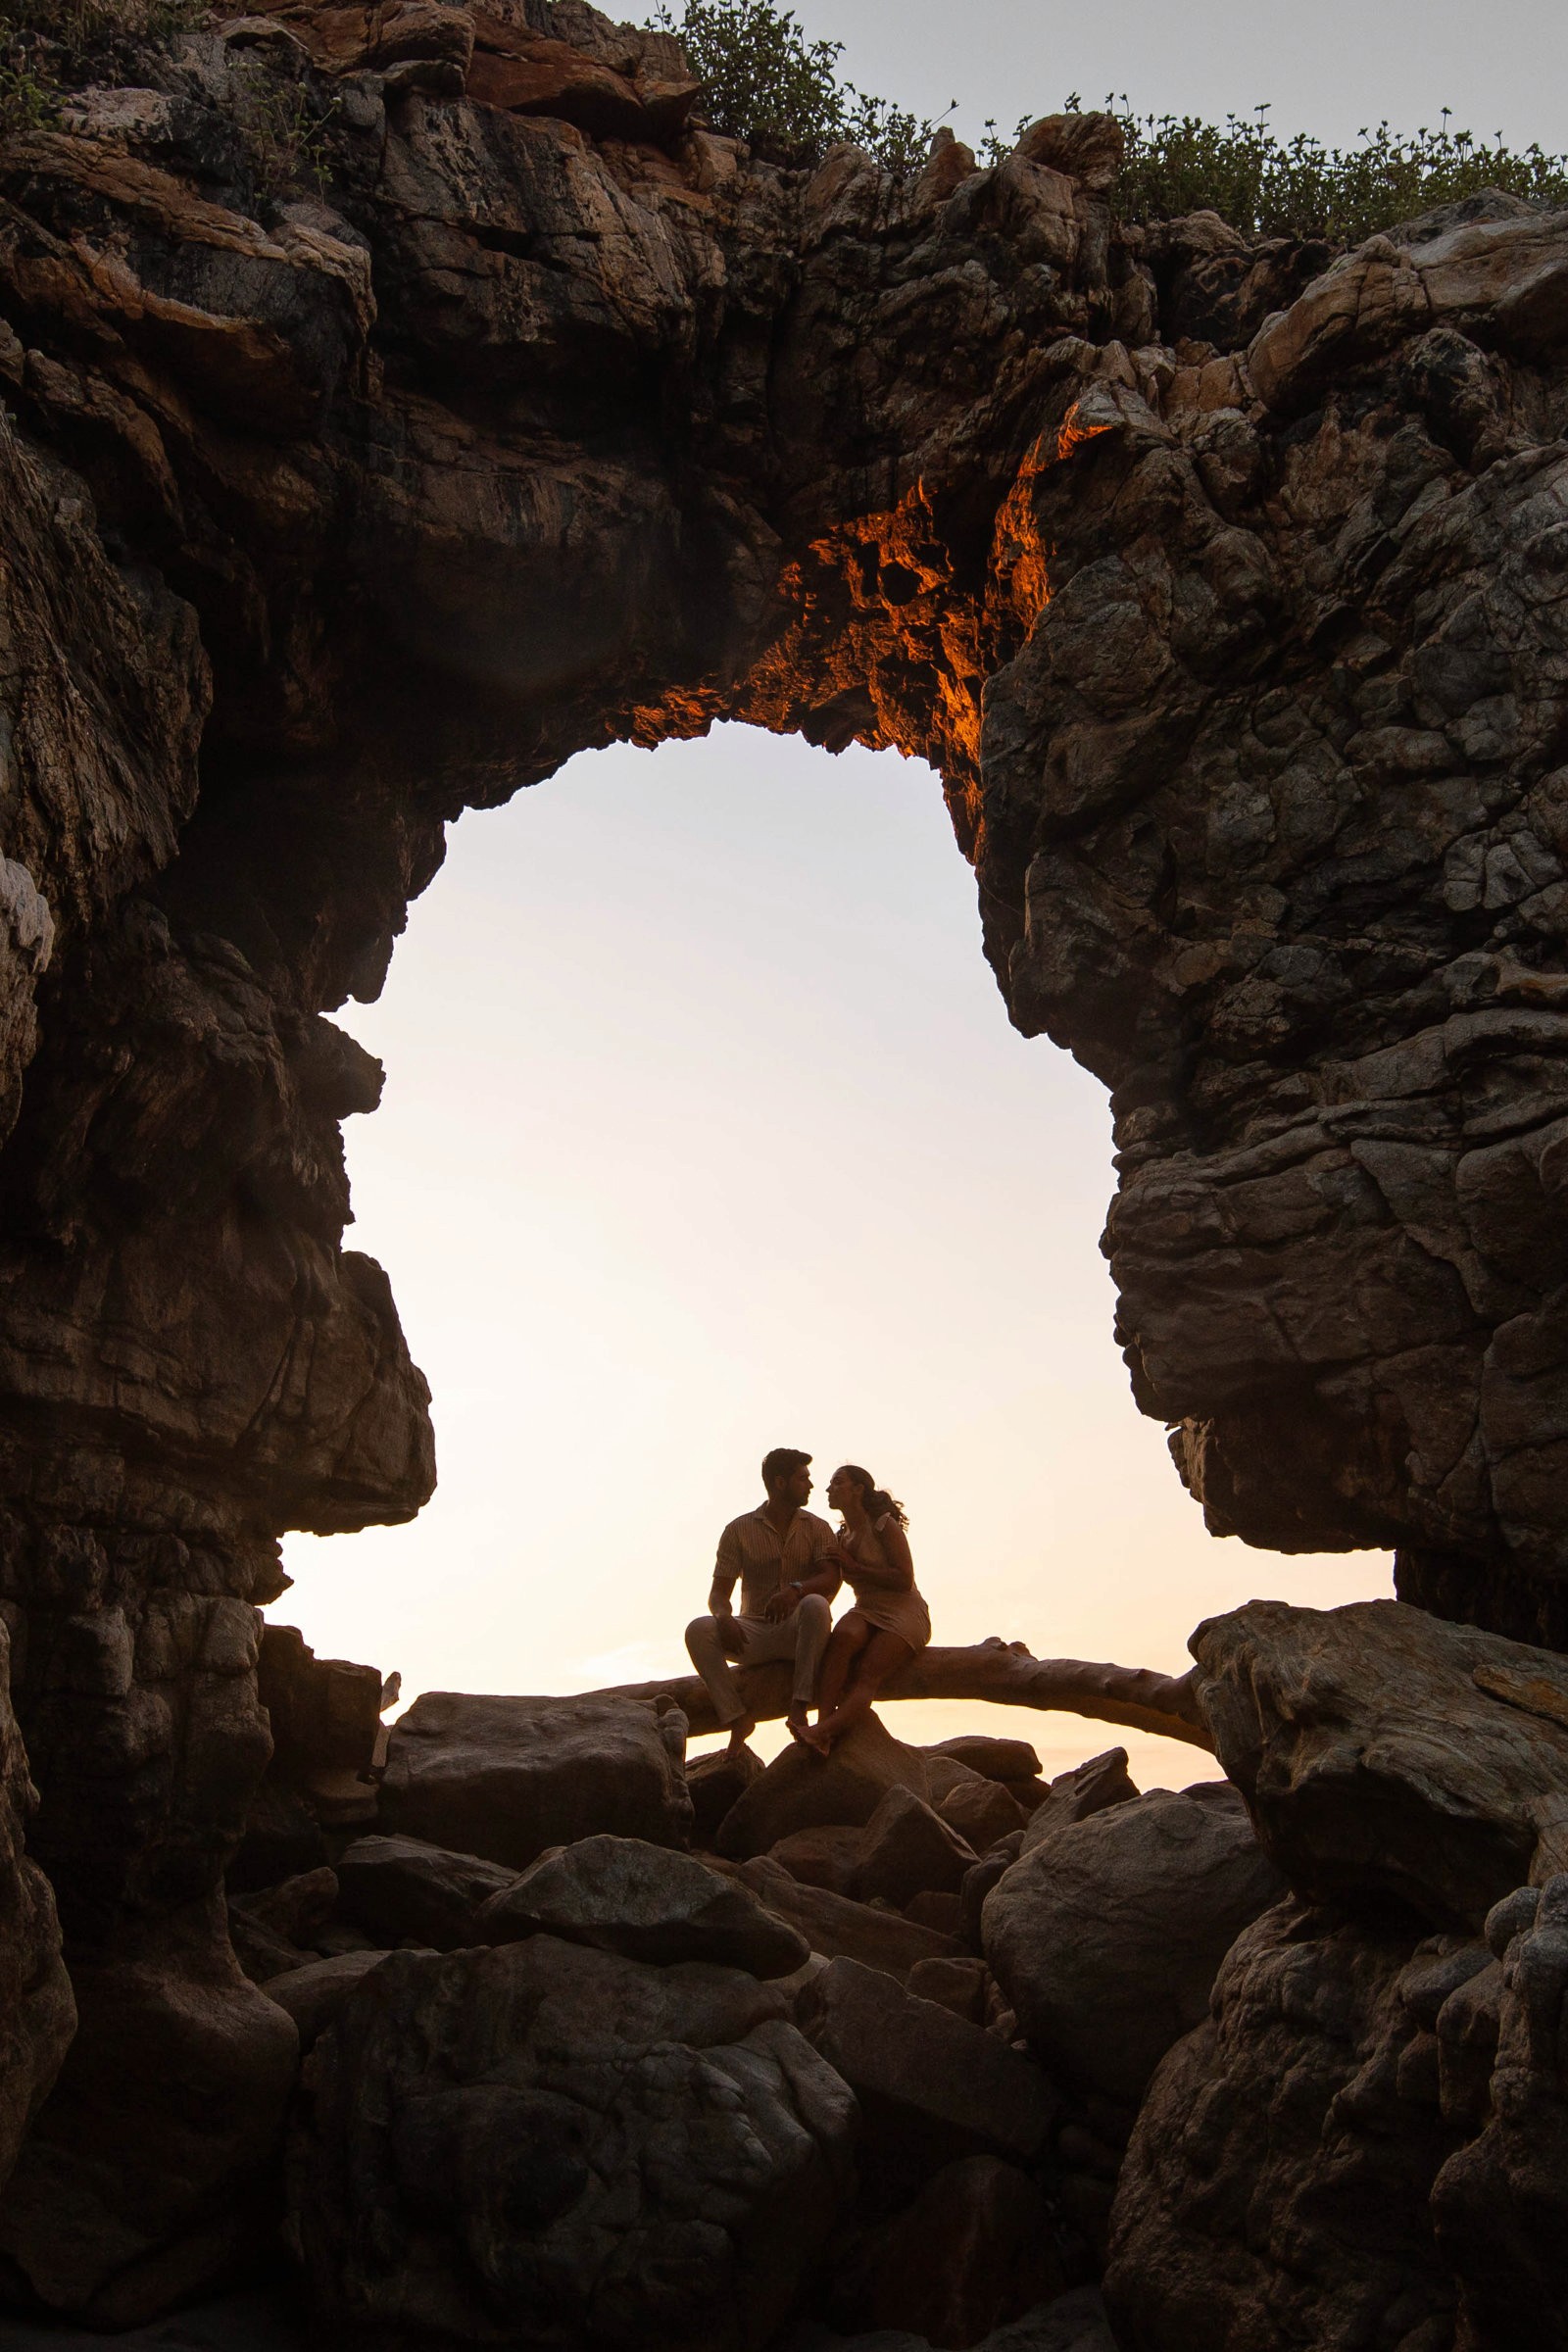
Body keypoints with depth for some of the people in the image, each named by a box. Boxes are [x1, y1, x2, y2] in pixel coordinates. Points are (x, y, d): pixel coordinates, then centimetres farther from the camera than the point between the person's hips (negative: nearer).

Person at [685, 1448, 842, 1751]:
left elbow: (831, 1580, -9)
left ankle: (799, 1708, -37)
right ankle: (737, 1717, -26)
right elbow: (719, 1592, 2)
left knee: (815, 1605, -35)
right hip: (754, 1633, 1)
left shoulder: (817, 1528, 8)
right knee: (698, 1630, -26)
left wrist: (796, 1589, -31)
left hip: (798, 1634, -1)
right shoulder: (739, 1530, 7)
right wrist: (724, 1618, -22)